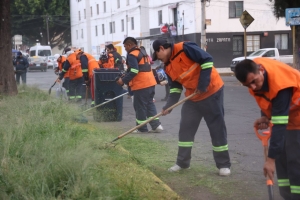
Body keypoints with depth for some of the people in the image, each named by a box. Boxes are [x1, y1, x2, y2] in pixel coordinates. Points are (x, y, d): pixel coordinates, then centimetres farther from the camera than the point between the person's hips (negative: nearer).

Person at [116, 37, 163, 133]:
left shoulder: (132, 55, -12)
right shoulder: (143, 52, 18)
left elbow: (134, 71, -20)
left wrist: (123, 80, -12)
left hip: (141, 85, -9)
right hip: (150, 82, 9)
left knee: (140, 106, 1)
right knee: (150, 104, 14)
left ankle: (142, 128, 7)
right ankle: (156, 125, 10)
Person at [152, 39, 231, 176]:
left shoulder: (184, 48, -18)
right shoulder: (168, 68, 7)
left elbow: (207, 59, -22)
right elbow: (175, 88, 9)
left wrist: (203, 85, -23)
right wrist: (169, 105, -5)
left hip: (212, 91, -8)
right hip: (192, 97, 8)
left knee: (217, 128, 0)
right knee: (185, 128, 8)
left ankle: (224, 165, 9)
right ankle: (182, 162, 19)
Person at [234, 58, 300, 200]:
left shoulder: (280, 85, -40)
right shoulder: (253, 68, -18)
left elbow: (280, 125, -39)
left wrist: (271, 158, -39)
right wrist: (266, 116, -8)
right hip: (281, 110, 8)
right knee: (281, 154, 8)